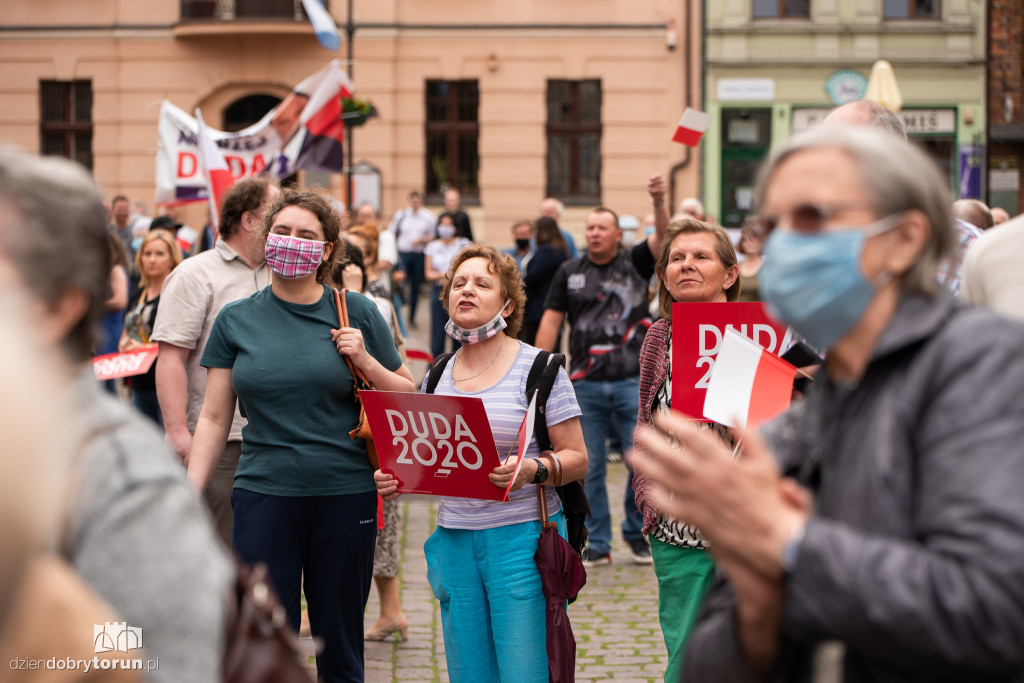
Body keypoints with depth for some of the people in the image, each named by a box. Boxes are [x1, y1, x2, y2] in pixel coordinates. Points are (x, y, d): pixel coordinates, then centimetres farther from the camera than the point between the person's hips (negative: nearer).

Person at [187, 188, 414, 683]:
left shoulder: (357, 314, 4)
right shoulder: (235, 320, 6)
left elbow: (407, 398, 9)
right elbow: (214, 419, 7)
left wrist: (365, 361, -8)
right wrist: (190, 494, -1)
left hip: (345, 495, 0)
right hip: (263, 495, 0)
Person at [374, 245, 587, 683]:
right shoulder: (438, 375, 12)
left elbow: (576, 460, -4)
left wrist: (533, 470, -23)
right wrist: (396, 479, 0)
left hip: (523, 537, -5)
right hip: (454, 541, 5)